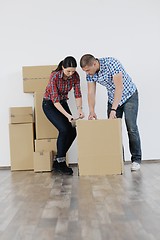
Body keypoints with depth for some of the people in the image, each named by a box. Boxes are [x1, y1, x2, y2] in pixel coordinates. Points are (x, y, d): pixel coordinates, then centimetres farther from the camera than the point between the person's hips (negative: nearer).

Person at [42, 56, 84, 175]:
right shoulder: (54, 76, -27)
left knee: (72, 132, -6)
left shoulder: (75, 76, -11)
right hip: (49, 104, -6)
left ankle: (57, 161, 9)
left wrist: (79, 109, -28)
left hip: (63, 103, 6)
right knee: (64, 129, -23)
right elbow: (55, 100, -29)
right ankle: (60, 163, -8)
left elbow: (78, 94, -10)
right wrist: (67, 115, -35)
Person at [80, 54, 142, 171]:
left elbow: (119, 88, -33)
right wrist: (92, 111, -22)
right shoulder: (90, 74, -11)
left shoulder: (111, 64, -31)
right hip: (113, 98, 6)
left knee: (131, 128, -9)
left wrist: (113, 110, -36)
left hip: (129, 96, -6)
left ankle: (136, 159, 1)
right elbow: (91, 92, -9)